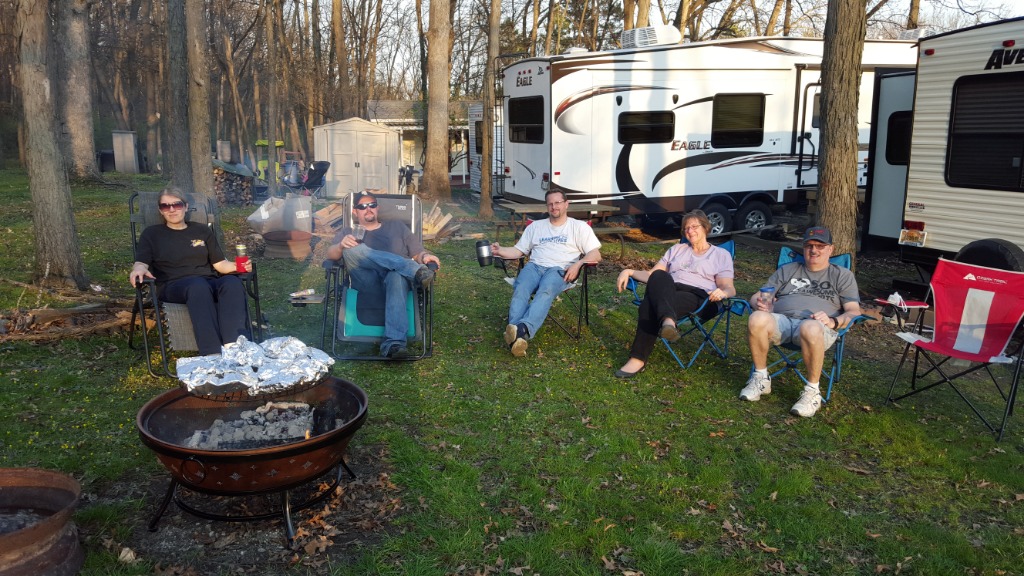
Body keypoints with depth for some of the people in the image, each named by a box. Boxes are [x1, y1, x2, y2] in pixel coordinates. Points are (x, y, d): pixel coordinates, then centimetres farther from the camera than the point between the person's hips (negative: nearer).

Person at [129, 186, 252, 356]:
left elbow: (220, 264, 17)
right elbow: (141, 263, 4)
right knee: (198, 285, -41)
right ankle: (213, 355, -55)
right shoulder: (152, 234, 18)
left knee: (233, 283, -35)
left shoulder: (202, 230, 23)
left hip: (209, 282, 3)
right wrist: (138, 270, -21)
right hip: (173, 286, -2)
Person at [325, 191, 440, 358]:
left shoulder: (396, 227, 29)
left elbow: (417, 253, 21)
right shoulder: (348, 232, 26)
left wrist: (424, 256, -5)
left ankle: (393, 342, -55)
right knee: (353, 249, -29)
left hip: (396, 275, 0)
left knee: (397, 277, -39)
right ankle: (415, 270, -38)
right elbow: (331, 254, 8)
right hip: (366, 281, 1)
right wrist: (341, 245, -16)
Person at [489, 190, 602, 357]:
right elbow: (519, 250, 21)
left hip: (560, 269, -3)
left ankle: (524, 330, -62)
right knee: (520, 290, -33)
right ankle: (515, 334, -54)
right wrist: (500, 251, 0)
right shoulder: (535, 226, 26)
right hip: (534, 266, 3)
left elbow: (595, 254, 6)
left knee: (545, 291, -39)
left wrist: (578, 264, -14)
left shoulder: (579, 227, 15)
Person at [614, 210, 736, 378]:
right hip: (668, 293, 3)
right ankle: (668, 321, -63)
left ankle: (638, 359, -50)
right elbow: (651, 275, 25)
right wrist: (629, 271, 5)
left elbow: (729, 288, 6)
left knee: (651, 304, -37)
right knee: (658, 276, -37)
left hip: (700, 299, -3)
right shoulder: (676, 249, 32)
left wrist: (722, 293, -20)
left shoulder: (721, 254, 20)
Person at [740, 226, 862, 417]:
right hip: (782, 320, 2)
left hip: (817, 326, -2)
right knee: (757, 319, -35)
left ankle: (812, 392, -24)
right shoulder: (787, 270, 28)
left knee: (810, 328, -42)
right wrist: (760, 304, -4)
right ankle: (761, 378, -14)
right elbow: (756, 297, 22)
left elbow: (854, 312, 10)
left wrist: (833, 322, -13)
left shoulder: (843, 275, 22)